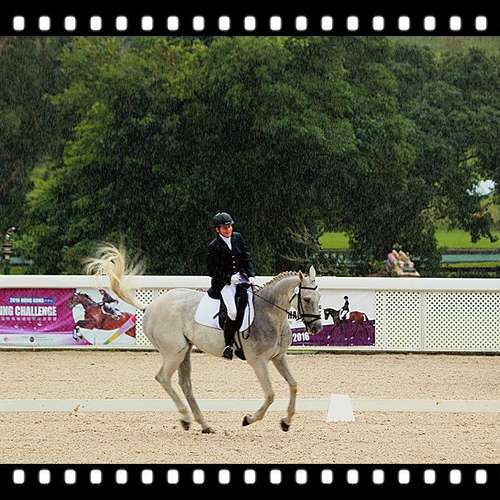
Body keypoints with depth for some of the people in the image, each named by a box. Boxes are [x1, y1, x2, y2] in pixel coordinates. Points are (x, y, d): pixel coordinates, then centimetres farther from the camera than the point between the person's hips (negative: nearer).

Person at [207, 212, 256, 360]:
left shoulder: (237, 238, 8)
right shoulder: (214, 246, -7)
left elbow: (246, 258, 12)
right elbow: (212, 270, -6)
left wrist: (251, 275, -2)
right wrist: (229, 277, -17)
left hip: (241, 277, 6)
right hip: (225, 282, -6)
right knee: (233, 311, -25)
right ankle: (228, 345, -16)